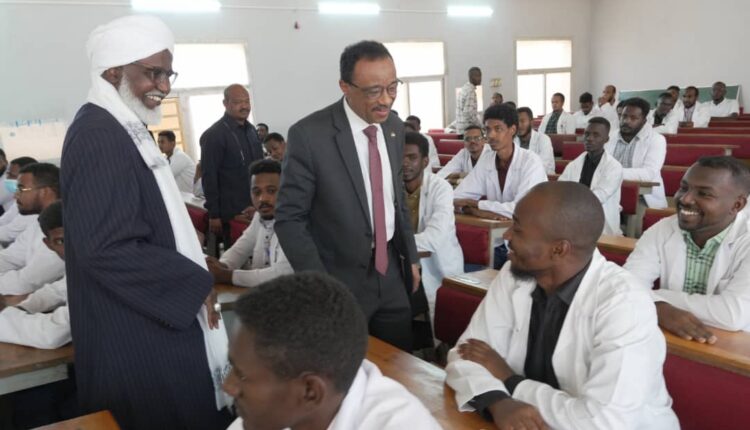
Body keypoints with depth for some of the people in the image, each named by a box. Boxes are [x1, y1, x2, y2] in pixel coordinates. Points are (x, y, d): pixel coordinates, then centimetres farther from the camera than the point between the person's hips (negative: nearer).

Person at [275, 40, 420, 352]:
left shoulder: (394, 127, 3)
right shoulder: (309, 135, -17)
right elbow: (289, 219, -14)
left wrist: (410, 256, 15)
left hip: (391, 274, 5)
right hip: (340, 280, -5)